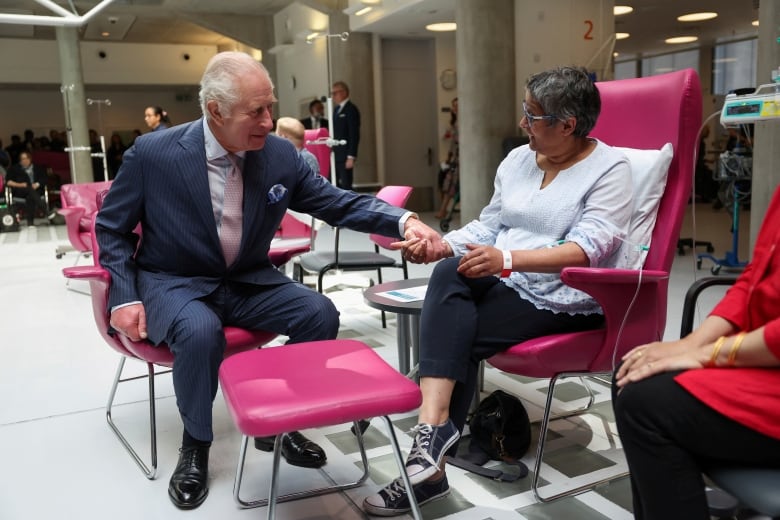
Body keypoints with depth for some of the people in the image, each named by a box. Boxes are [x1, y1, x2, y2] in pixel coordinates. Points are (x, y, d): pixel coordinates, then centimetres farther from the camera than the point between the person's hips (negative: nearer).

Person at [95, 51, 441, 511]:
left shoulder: (281, 154, -8)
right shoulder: (153, 153, -14)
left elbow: (339, 203, -4)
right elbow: (111, 227, -1)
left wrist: (403, 220, -21)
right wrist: (125, 297, -12)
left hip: (249, 282, 3)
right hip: (175, 284, -3)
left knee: (321, 313, -18)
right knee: (201, 331, -35)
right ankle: (196, 445, -5)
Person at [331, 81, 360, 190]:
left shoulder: (351, 109, -8)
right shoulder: (336, 109, 17)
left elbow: (354, 135, -14)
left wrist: (351, 157, -19)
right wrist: (330, 152, 13)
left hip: (345, 156, -8)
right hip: (335, 155, 8)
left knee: (346, 185, -5)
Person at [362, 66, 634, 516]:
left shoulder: (609, 169, -8)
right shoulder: (517, 159, 13)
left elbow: (588, 248, -21)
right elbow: (488, 226, 13)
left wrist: (507, 258, -34)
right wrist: (443, 245, -7)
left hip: (567, 298, -5)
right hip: (507, 284, 6)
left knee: (456, 339, -24)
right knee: (450, 272, -27)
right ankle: (434, 436, -32)